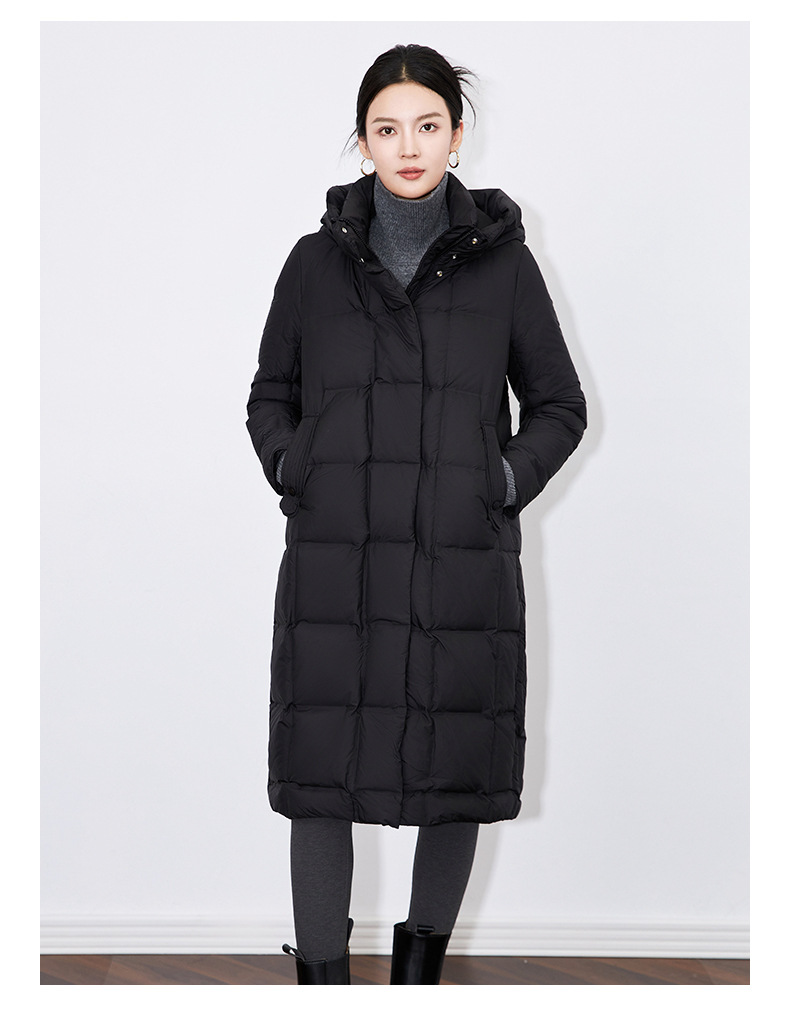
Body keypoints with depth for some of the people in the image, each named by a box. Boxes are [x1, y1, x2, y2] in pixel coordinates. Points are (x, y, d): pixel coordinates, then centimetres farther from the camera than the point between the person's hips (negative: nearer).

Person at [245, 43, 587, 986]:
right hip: (333, 560, 0)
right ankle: (322, 976, 10)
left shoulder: (502, 261, 4)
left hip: (464, 561, 0)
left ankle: (421, 964, 27)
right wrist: (294, 473, -2)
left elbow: (560, 406, 10)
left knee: (456, 778, 7)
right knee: (320, 777, -1)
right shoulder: (316, 261, 7)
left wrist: (506, 482, -5)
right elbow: (270, 397, 16)